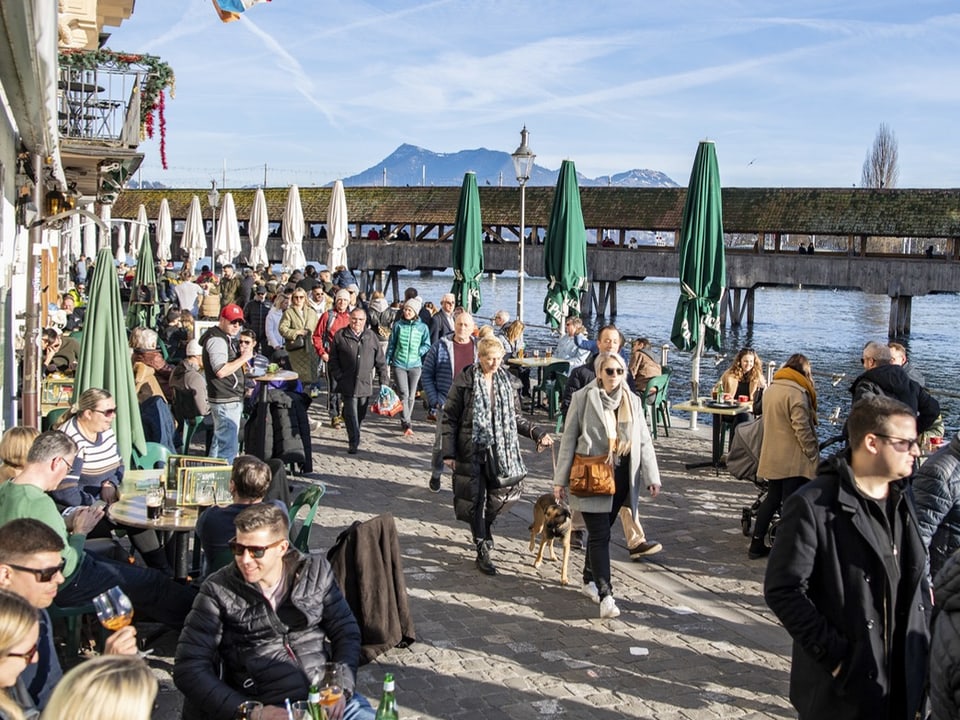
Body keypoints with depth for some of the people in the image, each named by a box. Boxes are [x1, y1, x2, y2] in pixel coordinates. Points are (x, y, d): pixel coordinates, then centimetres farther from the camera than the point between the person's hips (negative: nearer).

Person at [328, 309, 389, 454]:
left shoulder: (372, 337, 6)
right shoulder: (340, 336, 0)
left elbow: (380, 361, 8)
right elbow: (333, 360, 4)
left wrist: (384, 381, 4)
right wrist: (339, 377, -5)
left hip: (365, 384, 3)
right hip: (347, 384, -3)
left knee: (361, 414, 12)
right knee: (351, 415, -6)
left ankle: (354, 439, 30)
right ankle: (353, 443, -2)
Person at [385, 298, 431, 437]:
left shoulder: (422, 327, 1)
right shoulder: (398, 325, 2)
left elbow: (426, 345, 7)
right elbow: (391, 344, 8)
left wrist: (418, 352, -10)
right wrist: (387, 361, 6)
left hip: (415, 365, 1)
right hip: (399, 364, -1)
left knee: (411, 396, 7)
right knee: (403, 394, -12)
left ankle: (405, 422, 22)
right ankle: (406, 424, -14)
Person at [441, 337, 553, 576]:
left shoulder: (505, 381, 6)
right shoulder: (464, 381, -6)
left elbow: (515, 416, 14)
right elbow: (450, 417, -3)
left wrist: (537, 433, 2)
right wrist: (448, 452, -7)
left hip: (500, 450, 4)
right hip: (472, 450, -4)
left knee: (503, 494, 1)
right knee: (476, 500, -1)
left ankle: (485, 525, 33)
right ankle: (483, 552, 9)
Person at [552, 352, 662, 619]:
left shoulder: (633, 401, 8)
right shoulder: (583, 398, -5)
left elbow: (644, 441, 9)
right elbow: (568, 439, -3)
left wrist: (652, 477, 3)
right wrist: (560, 479, -3)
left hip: (621, 477, 4)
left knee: (601, 531, 14)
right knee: (600, 535, -7)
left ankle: (590, 580, 32)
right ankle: (605, 594, -7)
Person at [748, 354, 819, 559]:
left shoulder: (770, 389, 10)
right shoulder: (797, 393, -16)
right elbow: (802, 429, -20)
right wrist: (813, 455, -12)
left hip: (772, 457, 8)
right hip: (794, 459, -8)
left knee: (772, 498, 16)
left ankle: (757, 545, 18)